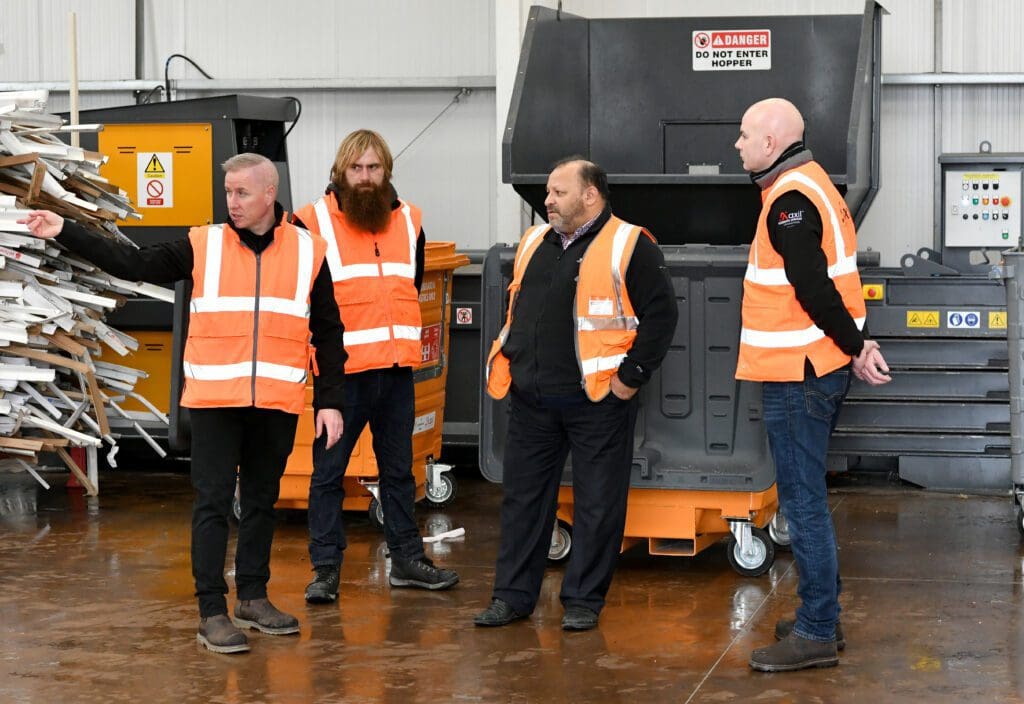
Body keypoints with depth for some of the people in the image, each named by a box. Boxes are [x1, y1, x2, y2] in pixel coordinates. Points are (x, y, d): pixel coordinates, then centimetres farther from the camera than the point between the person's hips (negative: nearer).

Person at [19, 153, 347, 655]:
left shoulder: (308, 252, 4)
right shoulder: (203, 246, 2)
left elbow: (327, 334, 8)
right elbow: (133, 264, 0)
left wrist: (331, 401, 6)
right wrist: (64, 233, -8)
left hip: (277, 403, 1)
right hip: (214, 400, -1)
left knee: (261, 500, 13)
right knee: (213, 503, -1)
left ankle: (253, 598, 26)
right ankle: (212, 613, 4)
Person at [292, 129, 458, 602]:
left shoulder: (409, 221, 11)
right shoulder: (314, 222, -6)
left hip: (397, 367, 5)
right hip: (340, 368, -5)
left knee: (398, 468, 14)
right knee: (328, 470, 0)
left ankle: (407, 559, 23)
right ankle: (325, 568, 7)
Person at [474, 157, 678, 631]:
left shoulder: (630, 246, -7)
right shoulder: (534, 243, 14)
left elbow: (660, 313, -11)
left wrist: (631, 375, -13)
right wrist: (510, 362, 16)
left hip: (598, 401, -6)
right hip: (531, 401, 6)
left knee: (597, 504, 2)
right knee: (523, 495, 9)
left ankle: (583, 600, 11)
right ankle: (513, 595, 17)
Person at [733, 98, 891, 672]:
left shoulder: (790, 201, -17)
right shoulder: (812, 184, 16)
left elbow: (815, 291, -22)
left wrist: (855, 347, -14)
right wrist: (858, 345, 12)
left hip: (799, 375, -10)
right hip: (820, 367, 10)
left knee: (803, 500, -5)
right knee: (807, 495, 17)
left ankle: (817, 634, -1)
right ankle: (822, 616, 25)